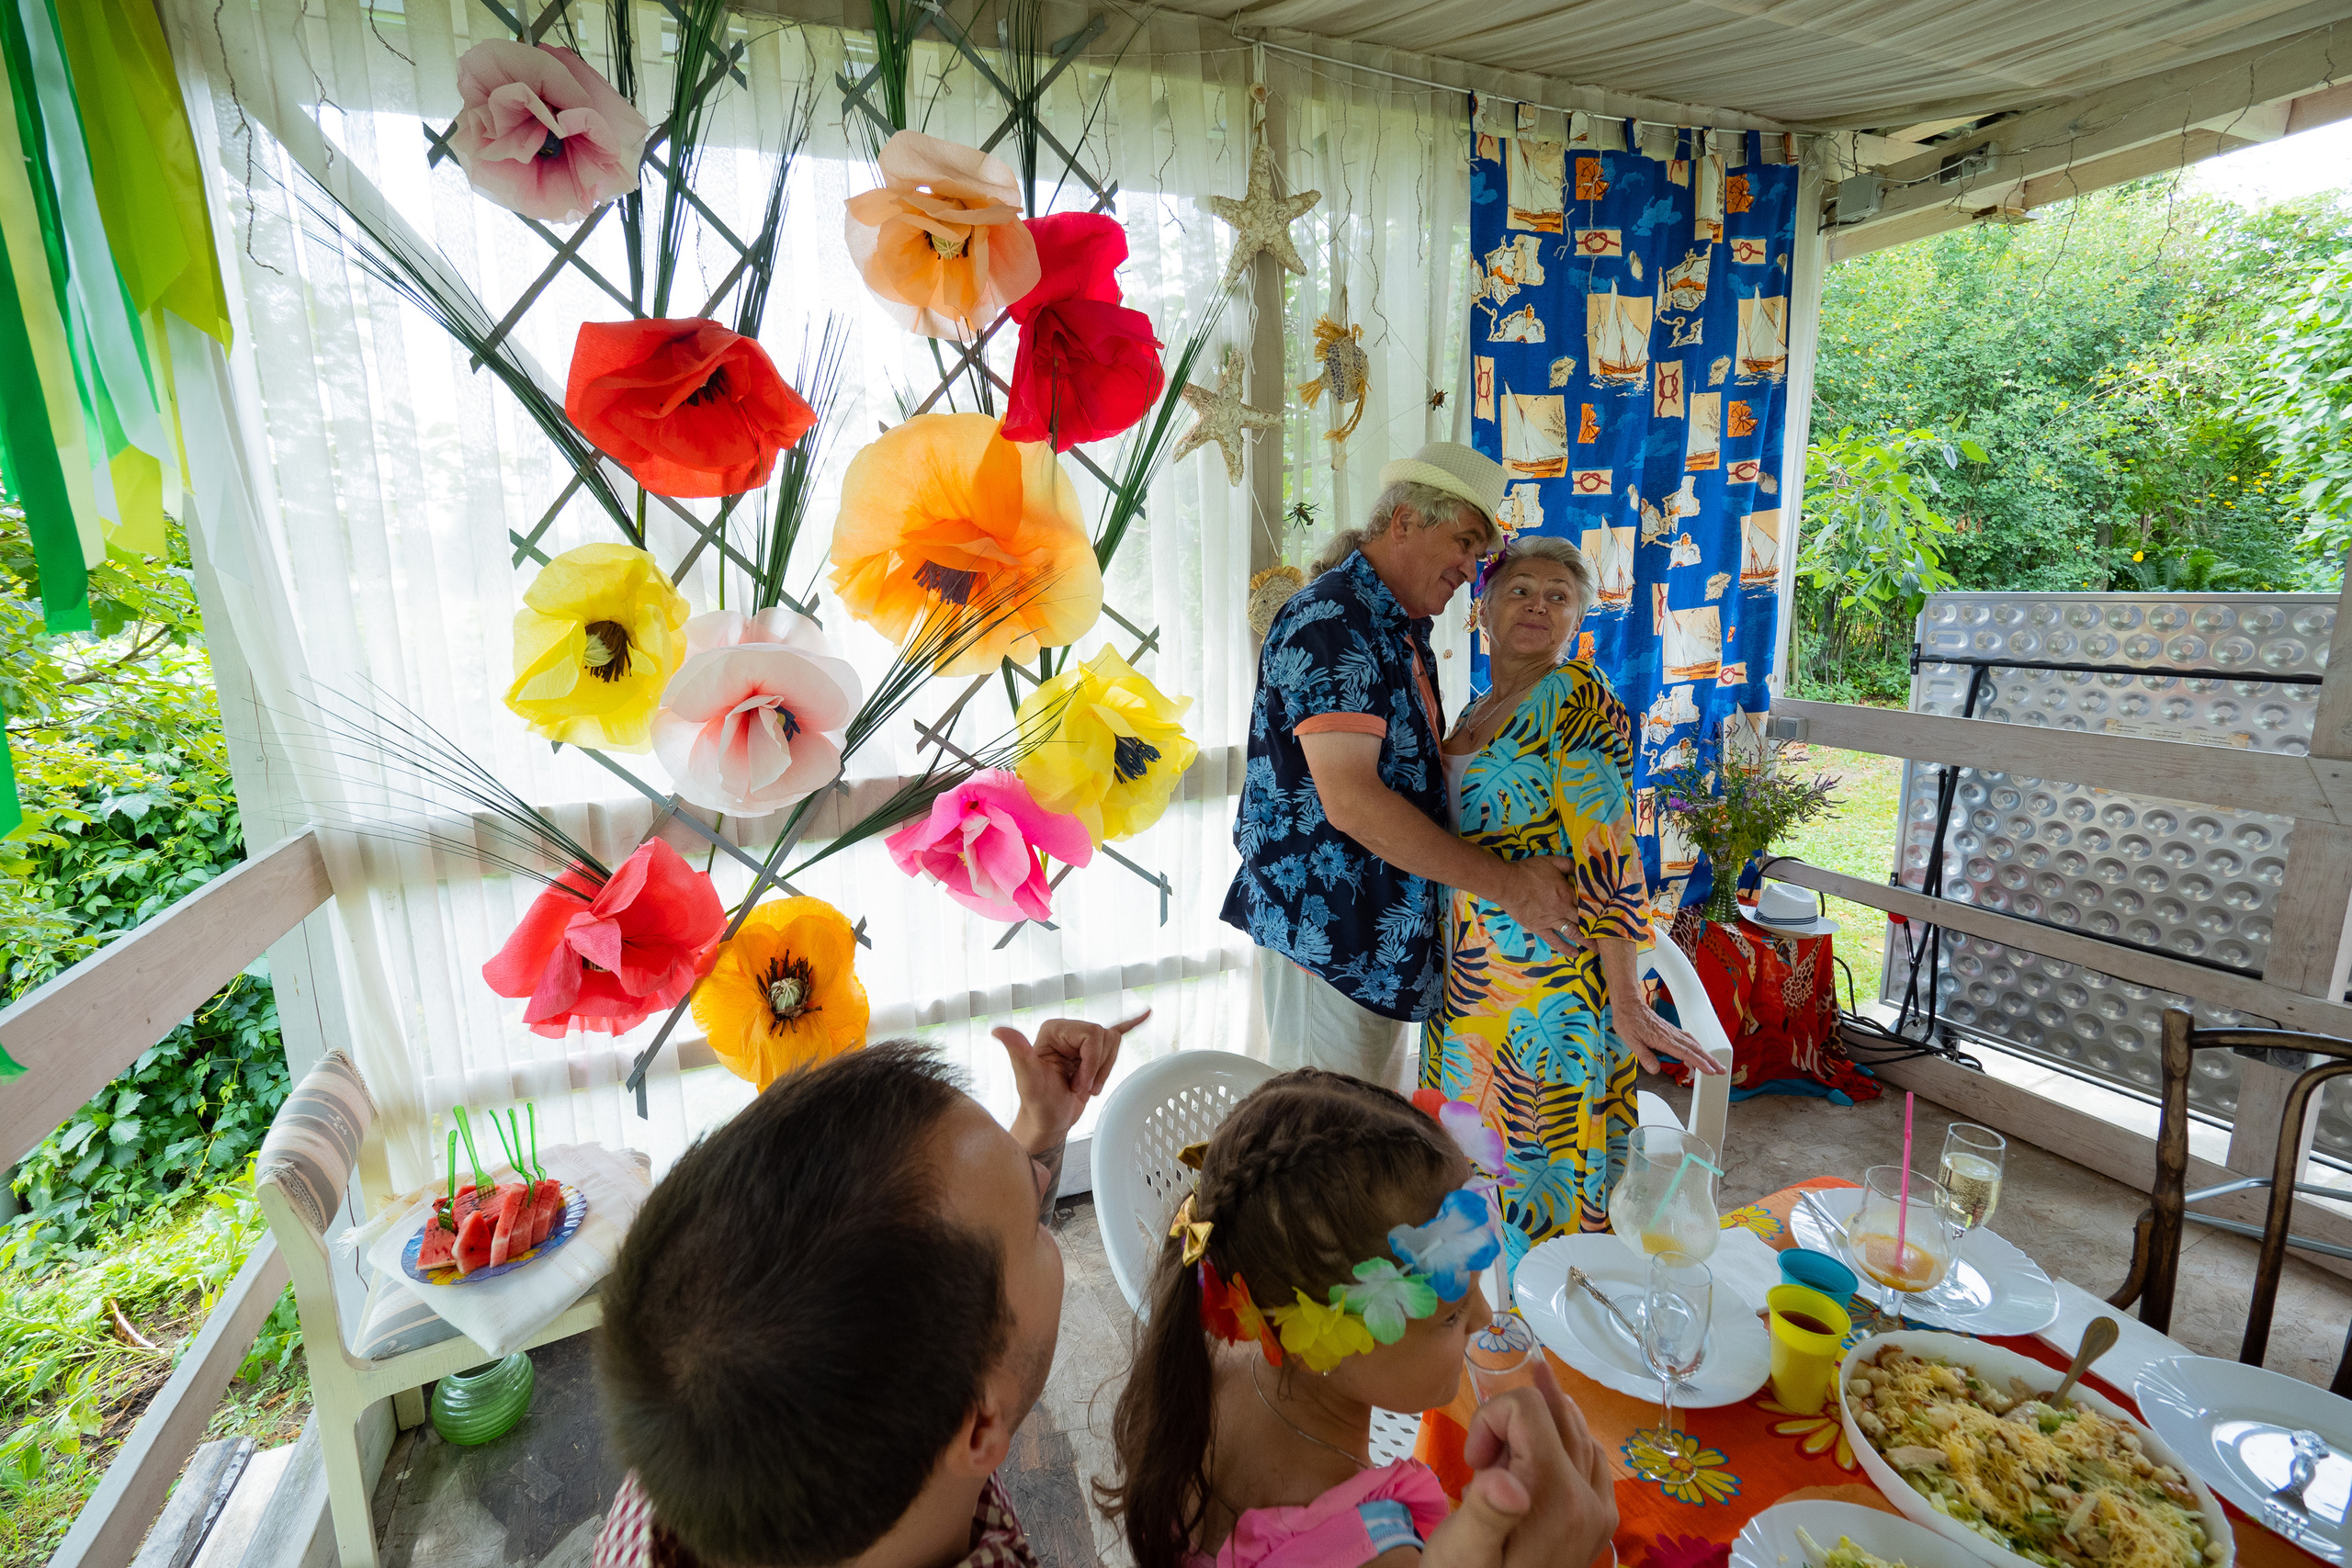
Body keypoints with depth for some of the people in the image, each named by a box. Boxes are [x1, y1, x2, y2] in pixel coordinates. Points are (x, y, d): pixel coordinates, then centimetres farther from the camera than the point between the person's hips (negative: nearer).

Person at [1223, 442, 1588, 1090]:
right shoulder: (1328, 623, -18)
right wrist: (1505, 882, -22)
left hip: (1384, 934, 10)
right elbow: (1351, 800, -27)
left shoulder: (1402, 630, 15)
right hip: (1323, 931, -10)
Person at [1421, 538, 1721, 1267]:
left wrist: (1627, 1001, -22)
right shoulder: (1478, 712, 12)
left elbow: (1609, 852, -19)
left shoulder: (1578, 696, -12)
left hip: (1546, 973, -8)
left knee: (1539, 1160, 3)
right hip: (1472, 967, 8)